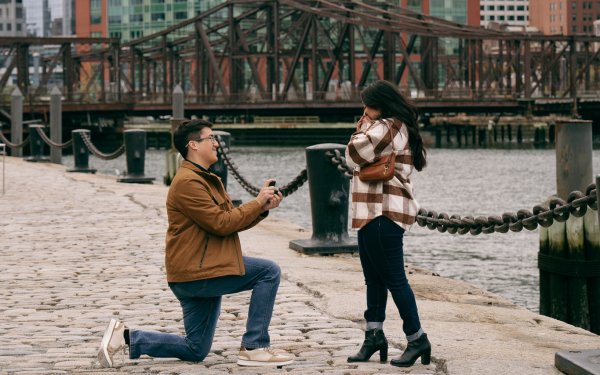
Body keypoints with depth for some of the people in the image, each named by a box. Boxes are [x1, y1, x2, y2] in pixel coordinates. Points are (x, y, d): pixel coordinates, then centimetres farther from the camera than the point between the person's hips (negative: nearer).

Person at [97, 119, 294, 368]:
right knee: (269, 272, -13)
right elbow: (221, 224, -19)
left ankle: (126, 337, 13)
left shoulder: (207, 179, 20)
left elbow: (233, 221, 15)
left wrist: (263, 208, 0)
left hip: (205, 271, 11)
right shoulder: (188, 182, -15)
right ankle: (254, 348, -8)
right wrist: (257, 202, -11)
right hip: (195, 273, -11)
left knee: (195, 351, 14)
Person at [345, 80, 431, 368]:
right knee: (375, 277, 14)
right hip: (376, 212, 11)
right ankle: (374, 335, 19)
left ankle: (417, 340, -3)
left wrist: (362, 127, 0)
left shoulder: (385, 128, -15)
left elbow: (353, 156, -17)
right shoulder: (400, 128, 18)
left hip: (383, 214, -11)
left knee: (394, 279, -7)